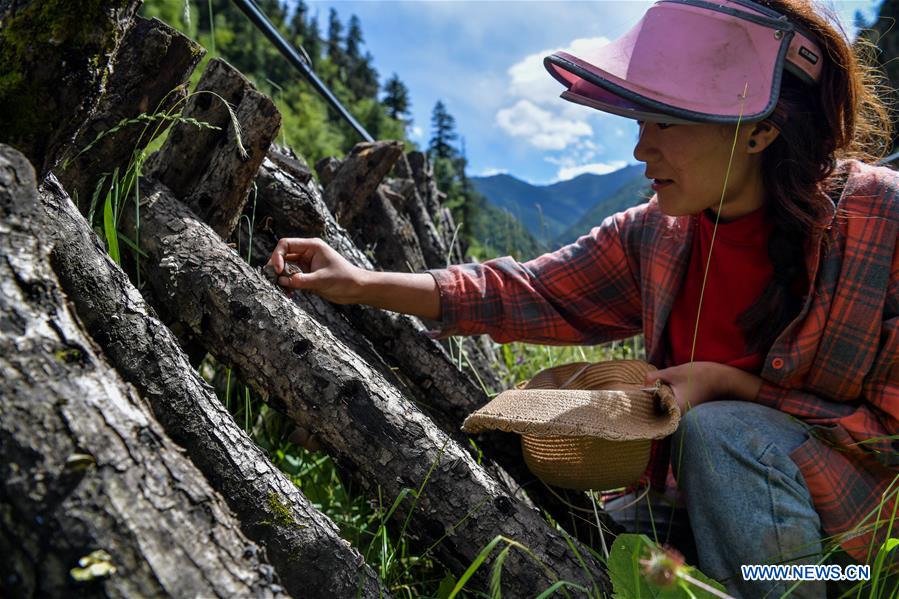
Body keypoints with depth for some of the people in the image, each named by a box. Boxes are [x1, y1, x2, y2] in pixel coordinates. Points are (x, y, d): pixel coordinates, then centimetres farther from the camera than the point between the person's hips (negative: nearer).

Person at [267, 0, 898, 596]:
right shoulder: (653, 235, -6)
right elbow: (523, 295, -6)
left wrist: (728, 383, -26)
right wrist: (363, 285, -13)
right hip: (705, 495, 4)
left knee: (720, 430, -32)